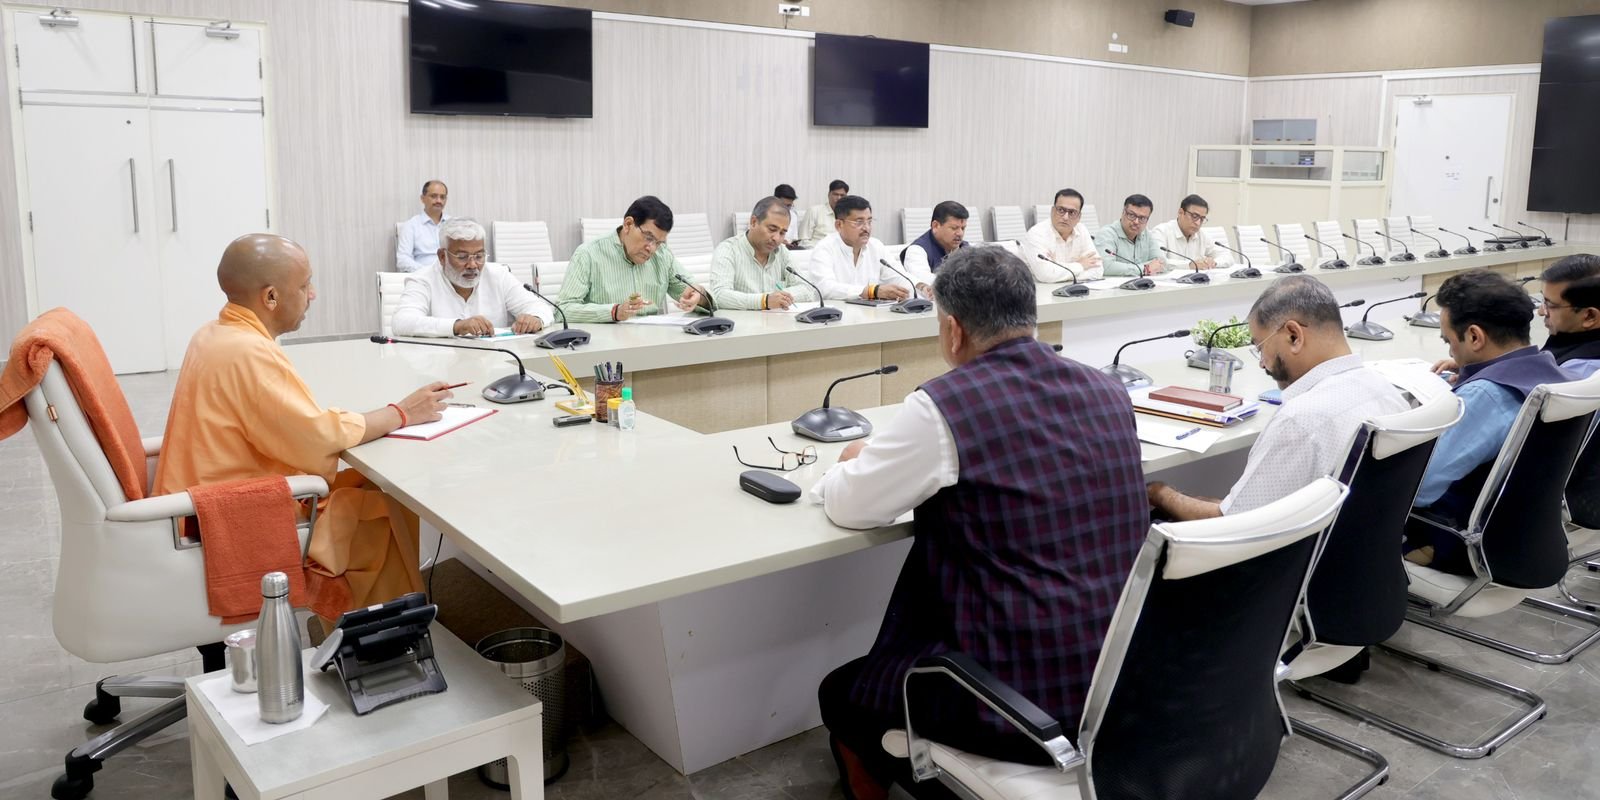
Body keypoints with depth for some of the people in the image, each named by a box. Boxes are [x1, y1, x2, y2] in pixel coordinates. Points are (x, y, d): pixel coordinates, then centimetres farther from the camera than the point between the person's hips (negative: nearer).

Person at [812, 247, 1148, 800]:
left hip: (1028, 696, -7)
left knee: (842, 694, 21)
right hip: (1124, 677, 7)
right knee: (907, 656, 33)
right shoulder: (1109, 392, 3)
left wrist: (854, 462, 18)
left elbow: (847, 508, -3)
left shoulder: (944, 405, -17)